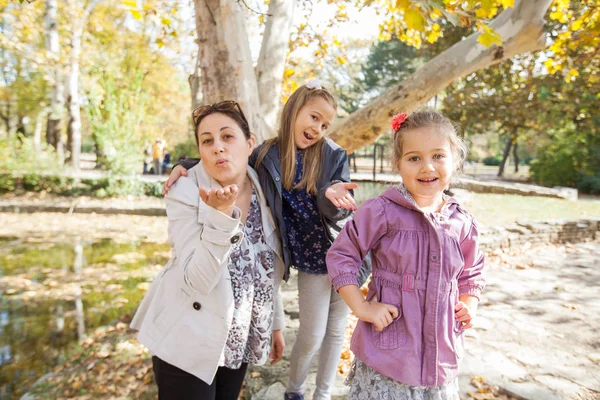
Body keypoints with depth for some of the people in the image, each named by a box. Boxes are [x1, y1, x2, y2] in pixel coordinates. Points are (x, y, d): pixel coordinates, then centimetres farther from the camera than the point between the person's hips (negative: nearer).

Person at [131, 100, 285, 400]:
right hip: (189, 341, -4)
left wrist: (275, 322, 12)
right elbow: (197, 281, -25)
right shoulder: (184, 195, -17)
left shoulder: (262, 191, -3)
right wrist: (220, 215, -35)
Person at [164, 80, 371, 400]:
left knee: (336, 331, 14)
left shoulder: (334, 155, -9)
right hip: (311, 261, -1)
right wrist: (187, 166, -15)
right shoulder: (267, 156, -9)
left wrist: (331, 196, -37)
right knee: (312, 335, 8)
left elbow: (338, 213, -14)